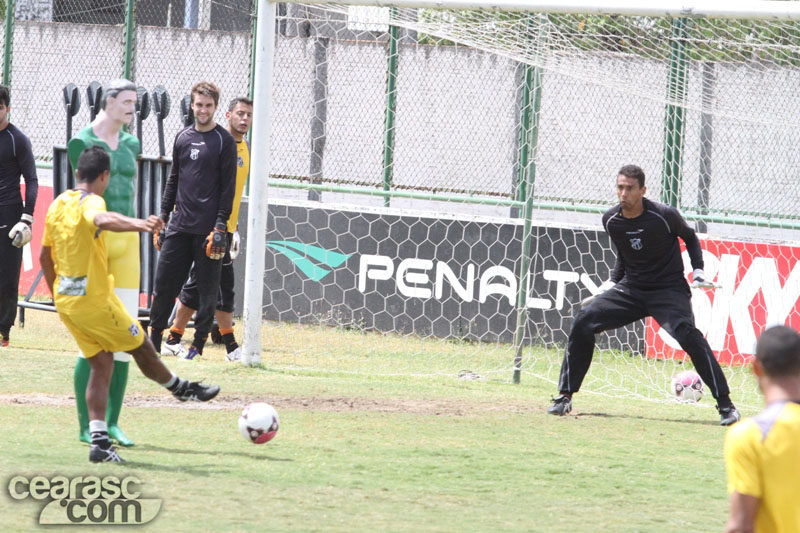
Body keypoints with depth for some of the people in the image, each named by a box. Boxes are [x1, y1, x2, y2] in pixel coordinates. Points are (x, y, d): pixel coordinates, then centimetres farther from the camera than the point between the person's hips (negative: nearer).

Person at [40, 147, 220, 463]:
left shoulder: (58, 205, 9)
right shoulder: (90, 202, -16)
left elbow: (45, 256, 18)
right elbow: (102, 220, -42)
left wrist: (57, 295, 31)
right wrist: (138, 224, -60)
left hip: (66, 302, 8)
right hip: (96, 300, -8)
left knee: (101, 364, 11)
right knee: (141, 348, 14)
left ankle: (99, 440, 1)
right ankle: (182, 389, 36)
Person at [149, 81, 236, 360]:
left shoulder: (224, 141, -3)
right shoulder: (183, 138, 12)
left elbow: (228, 188, -6)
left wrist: (220, 227, -12)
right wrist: (163, 217, 13)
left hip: (207, 229, -5)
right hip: (179, 225, 5)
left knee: (207, 289, 0)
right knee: (164, 281, 3)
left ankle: (198, 344, 6)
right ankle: (154, 339, 12)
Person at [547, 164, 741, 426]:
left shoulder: (664, 215, -15)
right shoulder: (611, 220, -3)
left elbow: (690, 238, 4)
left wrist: (698, 272, -6)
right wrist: (612, 283, 12)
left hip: (669, 289, -5)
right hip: (630, 289, 5)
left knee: (688, 334, -28)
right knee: (584, 322, -11)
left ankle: (726, 405, -20)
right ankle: (565, 397, 1)